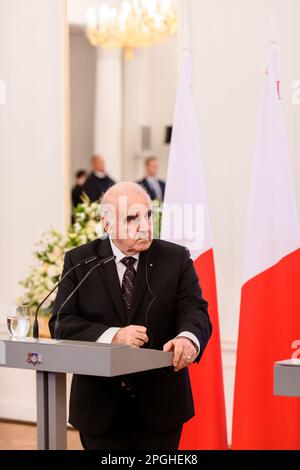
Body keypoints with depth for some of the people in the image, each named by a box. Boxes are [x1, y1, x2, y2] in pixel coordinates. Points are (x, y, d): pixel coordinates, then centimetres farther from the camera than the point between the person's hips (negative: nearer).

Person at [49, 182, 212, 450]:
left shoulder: (176, 258, 1)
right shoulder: (79, 261, 1)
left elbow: (195, 311, -10)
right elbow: (61, 322, -7)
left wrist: (188, 338, -34)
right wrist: (112, 336, -24)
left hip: (159, 405, 0)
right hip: (100, 405, 0)